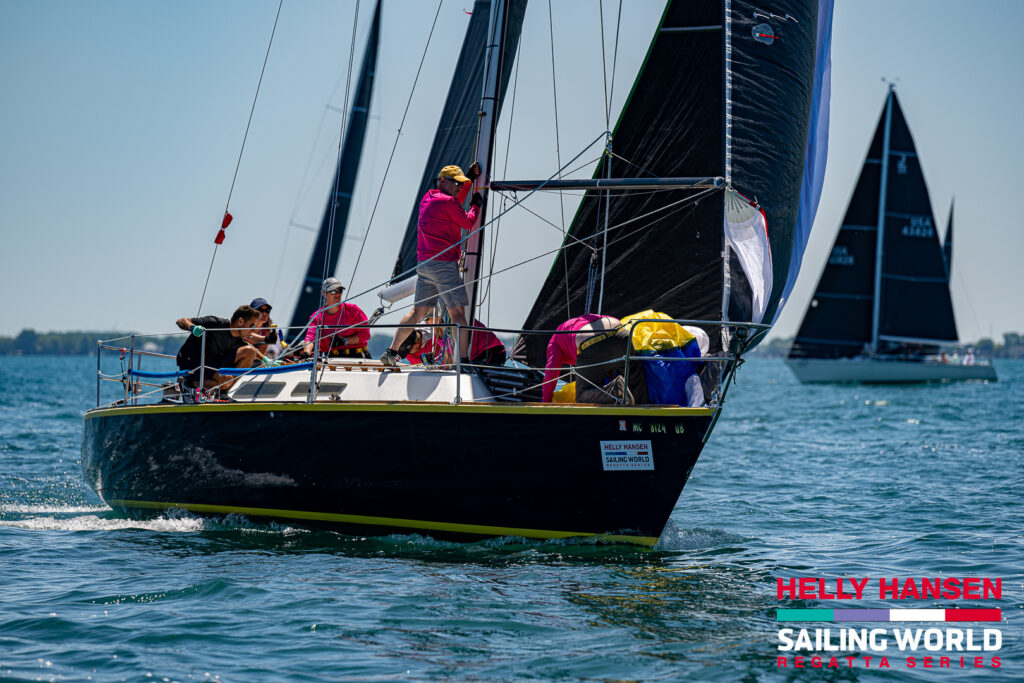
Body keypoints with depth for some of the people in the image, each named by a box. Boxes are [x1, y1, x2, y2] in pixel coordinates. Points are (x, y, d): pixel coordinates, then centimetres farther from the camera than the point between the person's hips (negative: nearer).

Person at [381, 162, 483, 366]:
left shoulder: (428, 198, 18)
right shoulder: (446, 201, -9)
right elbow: (467, 222, -1)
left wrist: (470, 180, 32)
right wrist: (476, 206, 17)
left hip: (424, 264, 9)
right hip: (443, 264, -9)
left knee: (418, 311, 13)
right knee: (457, 313, -8)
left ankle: (391, 351, 12)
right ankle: (464, 359, -13)